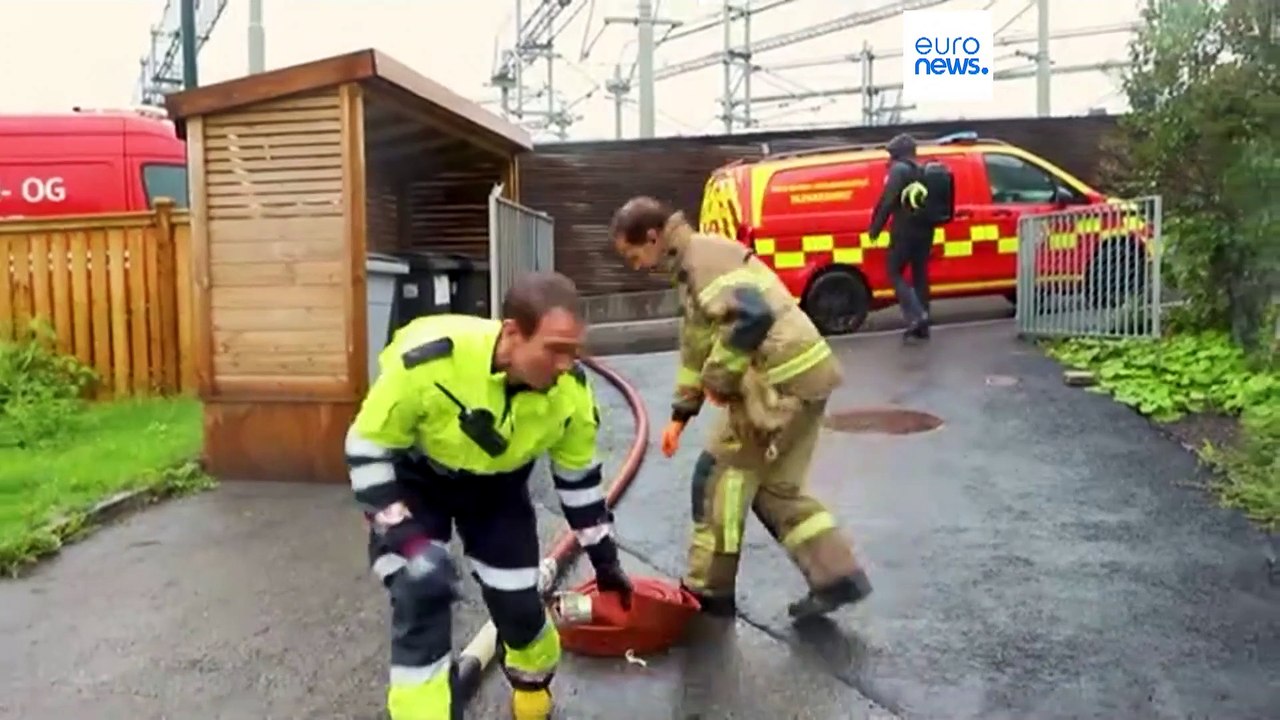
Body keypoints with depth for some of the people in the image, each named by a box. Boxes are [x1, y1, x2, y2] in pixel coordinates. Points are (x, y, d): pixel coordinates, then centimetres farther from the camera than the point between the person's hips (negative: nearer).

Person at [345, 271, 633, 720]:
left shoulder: (570, 390, -25)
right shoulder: (428, 360, -39)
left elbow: (578, 475, -6)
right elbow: (367, 447, -24)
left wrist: (604, 559, 2)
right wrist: (403, 535, -30)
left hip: (496, 485, 3)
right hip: (413, 477, -2)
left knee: (517, 601, 3)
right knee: (421, 597, -18)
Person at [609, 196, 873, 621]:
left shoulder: (705, 254, -12)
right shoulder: (691, 267, 21)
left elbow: (752, 315, -28)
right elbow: (696, 343, 28)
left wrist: (718, 377, -15)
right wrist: (681, 414, 28)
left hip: (783, 381, -10)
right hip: (800, 378, 10)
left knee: (718, 477, 3)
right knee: (774, 487, 17)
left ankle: (708, 590, 15)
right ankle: (837, 576, 16)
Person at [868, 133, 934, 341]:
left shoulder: (899, 169, -7)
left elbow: (887, 200, -15)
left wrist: (875, 227, -9)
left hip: (905, 231, -7)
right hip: (925, 230, 8)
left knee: (895, 273, 2)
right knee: (920, 276, 11)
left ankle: (916, 315, -13)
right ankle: (921, 327, 13)